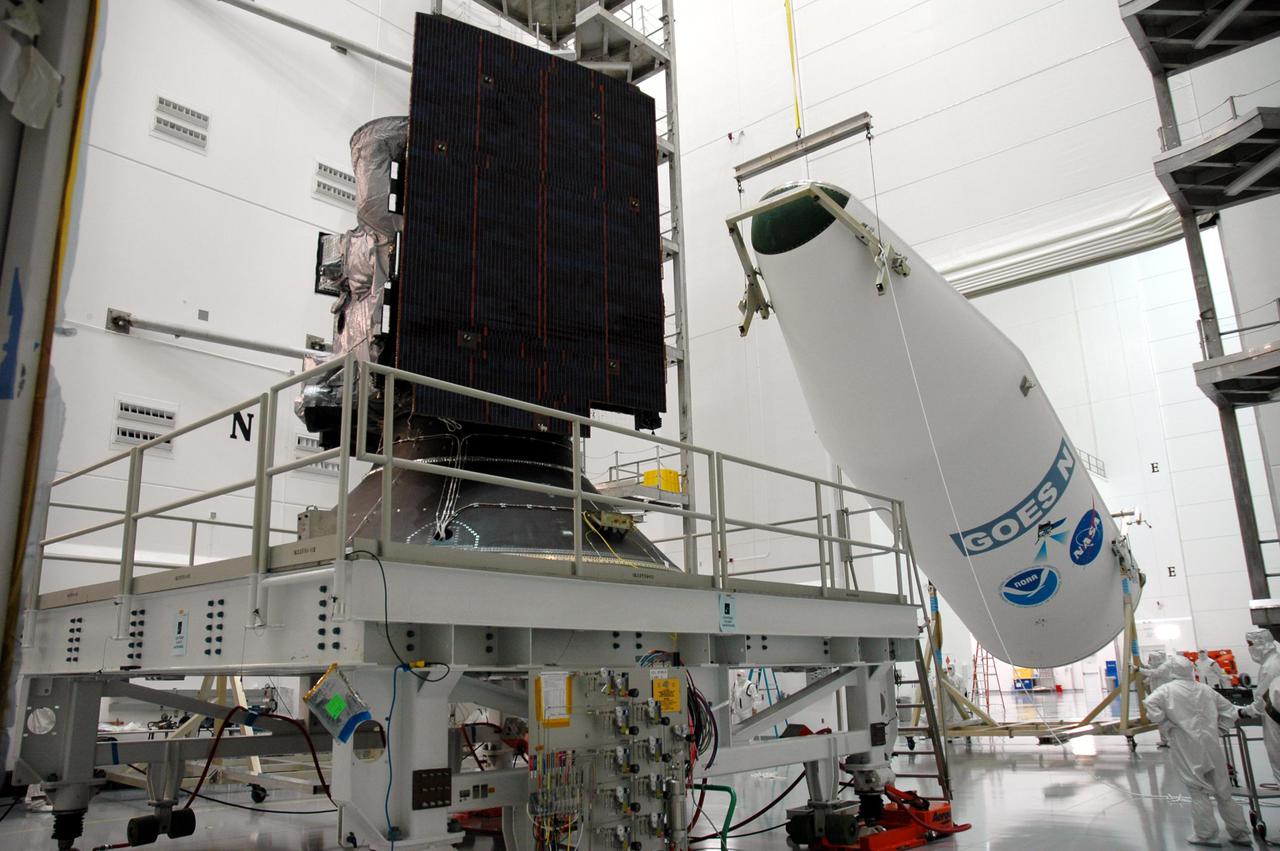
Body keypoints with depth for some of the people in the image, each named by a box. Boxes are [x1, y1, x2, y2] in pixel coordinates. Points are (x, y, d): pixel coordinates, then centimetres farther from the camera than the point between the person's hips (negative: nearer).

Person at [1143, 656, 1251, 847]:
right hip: (1211, 747, 4)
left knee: (1199, 791, 7)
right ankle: (1240, 834, 23)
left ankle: (1206, 835, 7)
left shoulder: (1168, 689, -6)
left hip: (1187, 749, -4)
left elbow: (1150, 704, -21)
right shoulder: (1205, 689, 7)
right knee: (1223, 791, 15)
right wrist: (1217, 730, 15)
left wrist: (1167, 725, -10)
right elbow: (1230, 710, 14)